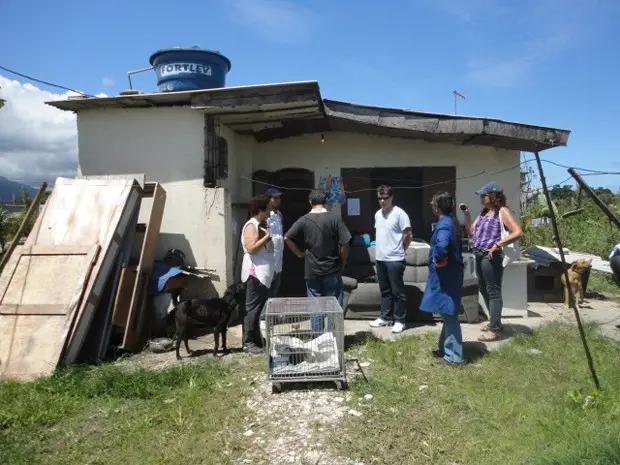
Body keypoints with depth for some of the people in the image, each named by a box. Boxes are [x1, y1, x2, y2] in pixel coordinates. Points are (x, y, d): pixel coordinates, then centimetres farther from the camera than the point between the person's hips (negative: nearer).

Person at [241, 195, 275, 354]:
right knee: (253, 308, -5)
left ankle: (256, 339, 24)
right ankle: (248, 342, 2)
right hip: (255, 274, -10)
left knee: (259, 307, 14)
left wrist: (268, 237, 9)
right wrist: (267, 236, -19)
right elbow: (251, 248, -25)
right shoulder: (251, 226, -14)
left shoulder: (262, 225, 16)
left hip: (264, 273, 10)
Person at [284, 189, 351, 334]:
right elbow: (344, 243, -9)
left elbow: (287, 238, -8)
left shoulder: (304, 220, -2)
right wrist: (342, 263, 4)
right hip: (332, 269, -1)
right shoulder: (335, 218, -6)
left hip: (312, 270, 1)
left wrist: (299, 253, 3)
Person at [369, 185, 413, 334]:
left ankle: (399, 320, 11)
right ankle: (385, 317, 26)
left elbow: (408, 236, -9)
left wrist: (398, 250, -1)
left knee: (397, 291, 2)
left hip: (395, 260, -7)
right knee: (385, 290, 16)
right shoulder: (378, 214, 11)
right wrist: (381, 248, 14)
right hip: (380, 258, 7)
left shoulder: (399, 213, -12)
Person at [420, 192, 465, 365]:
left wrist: (438, 260, -20)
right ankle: (445, 348, 29)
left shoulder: (443, 225, -19)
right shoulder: (448, 222, 11)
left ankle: (454, 355, 6)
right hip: (448, 274, 10)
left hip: (445, 276, -10)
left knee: (448, 314, -2)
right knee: (447, 313, 17)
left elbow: (442, 246, -38)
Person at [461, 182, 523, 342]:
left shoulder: (502, 211, -9)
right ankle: (494, 323, 30)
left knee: (493, 292, -3)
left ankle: (494, 330, 3)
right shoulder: (484, 212, 14)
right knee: (484, 290, 17)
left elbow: (518, 232, -18)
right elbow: (471, 231, 15)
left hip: (491, 257, -9)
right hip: (479, 256, 9)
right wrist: (467, 214, 6)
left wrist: (497, 244, -20)